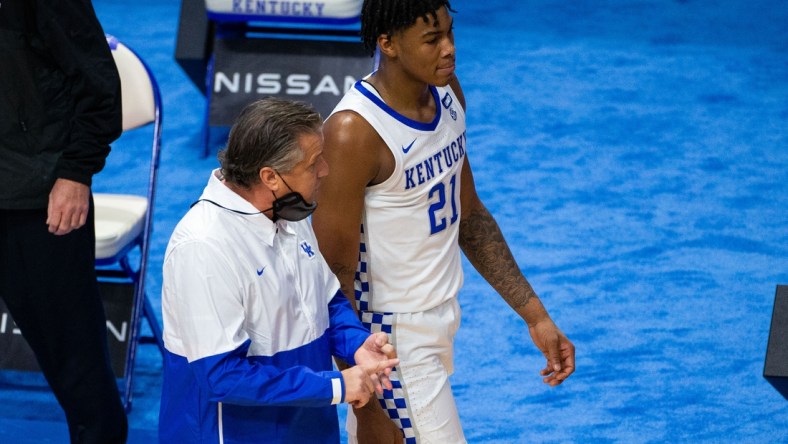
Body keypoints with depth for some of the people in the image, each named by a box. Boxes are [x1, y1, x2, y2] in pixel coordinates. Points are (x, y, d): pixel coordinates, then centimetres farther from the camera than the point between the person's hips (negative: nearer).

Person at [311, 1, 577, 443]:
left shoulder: (447, 92, 1)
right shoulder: (354, 133, -23)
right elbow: (335, 281, -20)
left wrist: (536, 316, 10)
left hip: (441, 324, 7)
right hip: (392, 342, -7)